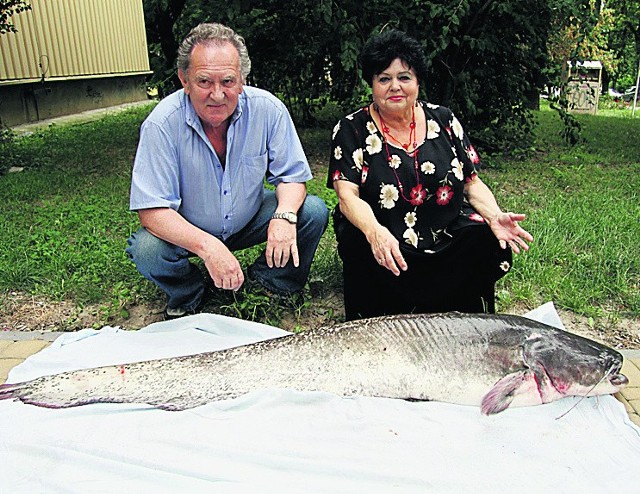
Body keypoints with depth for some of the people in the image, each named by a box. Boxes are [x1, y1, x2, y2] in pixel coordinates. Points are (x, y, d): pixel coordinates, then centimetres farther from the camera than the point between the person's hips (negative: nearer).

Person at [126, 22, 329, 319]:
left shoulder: (268, 109, -18)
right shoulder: (161, 124, -25)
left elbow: (291, 175, -10)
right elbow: (152, 211, -27)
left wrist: (284, 215, -34)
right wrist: (207, 246, -43)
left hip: (249, 220, 2)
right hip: (186, 231, -2)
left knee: (313, 212, -17)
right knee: (146, 250, -31)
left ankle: (265, 279, 8)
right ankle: (187, 295, 5)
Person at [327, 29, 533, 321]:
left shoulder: (443, 120, 10)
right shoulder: (351, 130, 2)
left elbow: (472, 183, 10)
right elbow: (347, 195, -11)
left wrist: (494, 216, -12)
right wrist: (374, 231, -32)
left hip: (447, 239, 3)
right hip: (382, 242, -2)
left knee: (489, 242, -25)